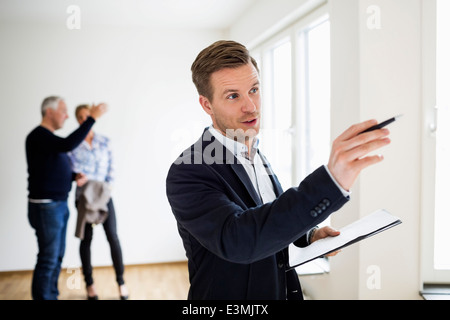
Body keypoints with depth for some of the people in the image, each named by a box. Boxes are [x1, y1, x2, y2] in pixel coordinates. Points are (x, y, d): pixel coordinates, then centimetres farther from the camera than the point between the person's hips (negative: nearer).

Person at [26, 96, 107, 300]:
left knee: (57, 257, 15)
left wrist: (74, 176, 3)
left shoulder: (50, 138, 15)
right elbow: (69, 144, -33)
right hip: (45, 207, -10)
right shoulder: (38, 136, -15)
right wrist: (92, 118, -29)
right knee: (48, 259, -3)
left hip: (59, 205, 10)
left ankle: (51, 296, 26)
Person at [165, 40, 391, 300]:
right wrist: (331, 180, -50)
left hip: (284, 290, 7)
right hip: (228, 295, -6)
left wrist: (308, 234, -7)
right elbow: (234, 239, -40)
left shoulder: (257, 155, 1)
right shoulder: (188, 174, -25)